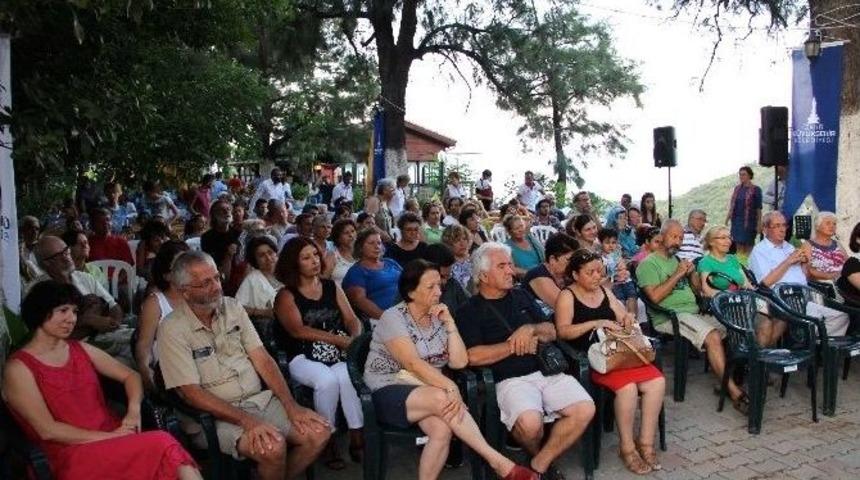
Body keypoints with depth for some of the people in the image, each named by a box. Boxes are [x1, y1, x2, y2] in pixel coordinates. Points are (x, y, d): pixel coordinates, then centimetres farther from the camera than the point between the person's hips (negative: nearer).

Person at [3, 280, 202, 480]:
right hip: (73, 454, -5)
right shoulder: (18, 368, 0)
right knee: (163, 445, -30)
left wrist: (134, 409, -3)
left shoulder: (81, 349, 17)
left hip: (114, 436, 5)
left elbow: (130, 375, 18)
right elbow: (47, 430, -9)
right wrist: (109, 437, -14)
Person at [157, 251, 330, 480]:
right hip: (219, 413, -5)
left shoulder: (232, 307, 6)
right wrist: (246, 420, -23)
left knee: (319, 433, -13)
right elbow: (192, 393, -14)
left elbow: (262, 359, 3)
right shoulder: (172, 329, -9)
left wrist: (291, 406, -8)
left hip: (261, 398, 5)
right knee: (273, 447, -31)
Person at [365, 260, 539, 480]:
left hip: (429, 392, 5)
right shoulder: (393, 317, -10)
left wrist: (449, 323, -10)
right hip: (389, 391, -5)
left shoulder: (438, 317, 7)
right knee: (442, 399, -33)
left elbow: (459, 362, -2)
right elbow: (413, 364, -22)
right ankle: (497, 461, -27)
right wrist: (450, 387, -32)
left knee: (442, 429, -30)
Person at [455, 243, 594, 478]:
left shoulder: (521, 296, 19)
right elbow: (473, 356, -12)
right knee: (530, 423, -33)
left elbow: (551, 332, 19)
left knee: (585, 410, -19)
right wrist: (517, 345, -5)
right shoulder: (469, 311, 2)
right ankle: (536, 455, 5)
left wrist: (531, 329, -4)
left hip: (547, 371, 5)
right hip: (511, 379, -5)